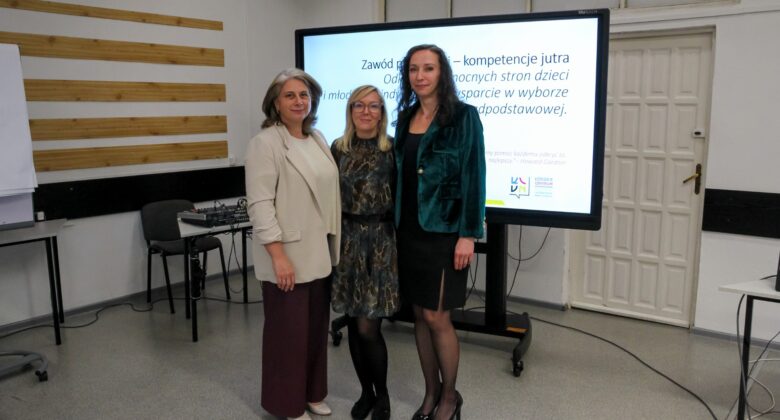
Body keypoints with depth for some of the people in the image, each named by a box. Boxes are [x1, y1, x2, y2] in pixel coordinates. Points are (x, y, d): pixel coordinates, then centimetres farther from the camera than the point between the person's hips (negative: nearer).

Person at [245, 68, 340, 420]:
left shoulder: (317, 139, 11)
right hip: (288, 254, -7)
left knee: (316, 326, 14)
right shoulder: (265, 142, -10)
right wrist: (278, 255, -21)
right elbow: (260, 204, -17)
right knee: (289, 330, 5)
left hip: (319, 252, 7)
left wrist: (333, 244, 12)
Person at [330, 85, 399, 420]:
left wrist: (401, 243, -6)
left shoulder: (392, 150, -4)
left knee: (368, 327, -5)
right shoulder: (338, 148, 6)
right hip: (347, 240, 4)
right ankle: (366, 392, 28)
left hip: (381, 241, -3)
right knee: (353, 325, 9)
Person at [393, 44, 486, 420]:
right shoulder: (406, 116, 10)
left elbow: (473, 175, -10)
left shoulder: (463, 115, -7)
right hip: (409, 230, 6)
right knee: (419, 315, 10)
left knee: (436, 317, -2)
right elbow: (401, 171, 13)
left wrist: (468, 234, -15)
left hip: (442, 230, -6)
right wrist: (398, 225, 11)